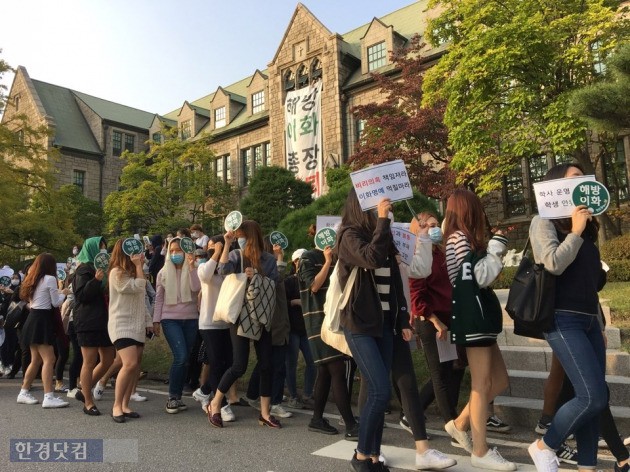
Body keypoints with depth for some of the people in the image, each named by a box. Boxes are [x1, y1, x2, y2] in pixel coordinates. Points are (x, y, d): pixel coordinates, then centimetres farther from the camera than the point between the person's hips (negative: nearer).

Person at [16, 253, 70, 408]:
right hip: (42, 320, -9)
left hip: (33, 319, 9)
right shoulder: (50, 279, -9)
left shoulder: (33, 279, 16)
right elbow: (56, 303, -7)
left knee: (36, 360, 15)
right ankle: (48, 397, -16)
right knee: (49, 359, -12)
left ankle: (24, 393, 21)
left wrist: (57, 293, 21)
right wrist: (63, 293, 11)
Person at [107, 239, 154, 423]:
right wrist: (138, 266, -12)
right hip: (122, 325, -8)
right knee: (130, 363, -20)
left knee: (135, 366, 4)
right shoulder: (117, 272, -9)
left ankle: (125, 405, 11)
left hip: (137, 326, 9)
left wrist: (148, 321, 15)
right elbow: (138, 288, -19)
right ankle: (116, 406, -8)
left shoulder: (132, 272, 18)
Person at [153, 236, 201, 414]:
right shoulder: (163, 272, 5)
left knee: (185, 359, 6)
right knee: (180, 357, -16)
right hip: (170, 319, -2)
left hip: (190, 319, 2)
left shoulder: (192, 271, 4)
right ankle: (172, 397, -1)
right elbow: (159, 298, 8)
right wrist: (156, 320, 4)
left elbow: (196, 288, -15)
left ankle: (177, 397, 19)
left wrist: (191, 266, -17)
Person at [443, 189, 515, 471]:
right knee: (482, 383, -5)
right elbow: (481, 277, -15)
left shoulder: (457, 239, 18)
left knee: (500, 380, 13)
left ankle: (460, 424, 20)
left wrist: (495, 255, 16)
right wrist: (497, 246, -6)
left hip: (476, 315, 10)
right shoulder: (462, 238, -10)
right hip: (472, 315, -10)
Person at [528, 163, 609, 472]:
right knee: (593, 397, -12)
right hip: (563, 319, -8)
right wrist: (576, 232, -10)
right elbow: (554, 264, -18)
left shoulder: (584, 224, 17)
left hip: (589, 319, 8)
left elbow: (594, 277, 21)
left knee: (595, 398, 8)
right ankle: (543, 446, 8)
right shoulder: (544, 222, -2)